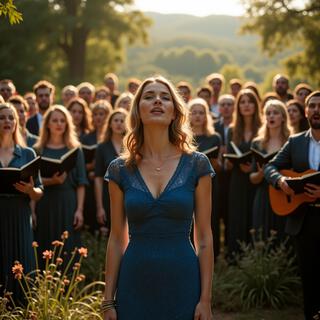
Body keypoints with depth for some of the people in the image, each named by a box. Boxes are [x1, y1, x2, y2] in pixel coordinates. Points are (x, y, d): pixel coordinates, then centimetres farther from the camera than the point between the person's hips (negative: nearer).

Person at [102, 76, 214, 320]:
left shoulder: (196, 164, -1)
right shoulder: (120, 169, 2)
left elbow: (204, 238, 0)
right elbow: (117, 239, 6)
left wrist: (206, 299, -5)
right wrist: (109, 300, 3)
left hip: (182, 282, -1)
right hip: (135, 284, 1)